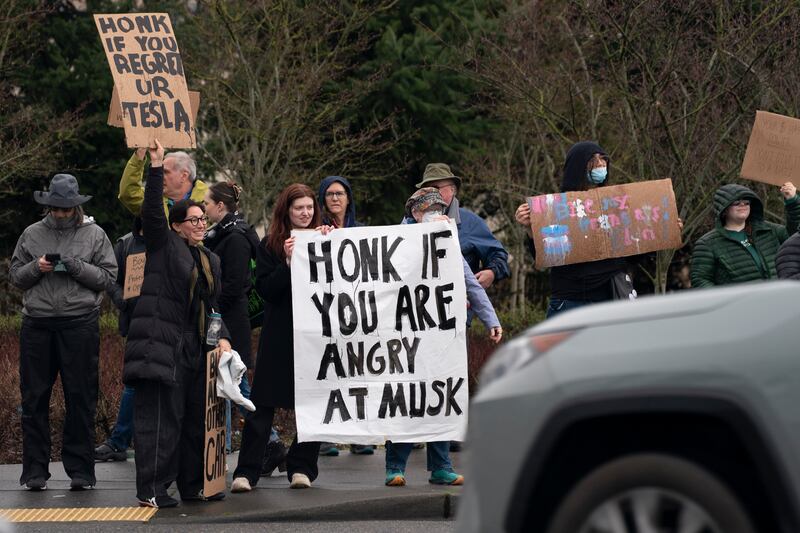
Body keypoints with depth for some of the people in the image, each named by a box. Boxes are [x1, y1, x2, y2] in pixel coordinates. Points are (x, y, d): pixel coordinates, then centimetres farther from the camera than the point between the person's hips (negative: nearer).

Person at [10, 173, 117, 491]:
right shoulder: (32, 235, 12)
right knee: (34, 398, 3)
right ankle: (35, 470, 8)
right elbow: (16, 277, 13)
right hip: (37, 324, 2)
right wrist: (36, 267, -6)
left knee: (80, 399, 0)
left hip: (80, 324, -2)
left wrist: (77, 266, -13)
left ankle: (80, 470, 6)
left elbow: (107, 277, 0)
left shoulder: (94, 235, 6)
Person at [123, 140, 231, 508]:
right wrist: (156, 168, -21)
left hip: (196, 348, 7)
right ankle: (151, 490, -8)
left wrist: (221, 337, 7)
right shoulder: (164, 244, 1)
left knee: (195, 418, 10)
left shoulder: (210, 259, 20)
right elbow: (152, 211, -14)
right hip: (162, 345, -7)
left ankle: (193, 485, 19)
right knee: (159, 416, -9)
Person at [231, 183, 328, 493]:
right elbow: (265, 290, -4)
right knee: (263, 403, -4)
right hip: (279, 335, -1)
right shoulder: (270, 245, 4)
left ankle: (301, 467, 13)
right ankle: (246, 472, -4)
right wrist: (288, 262, -16)